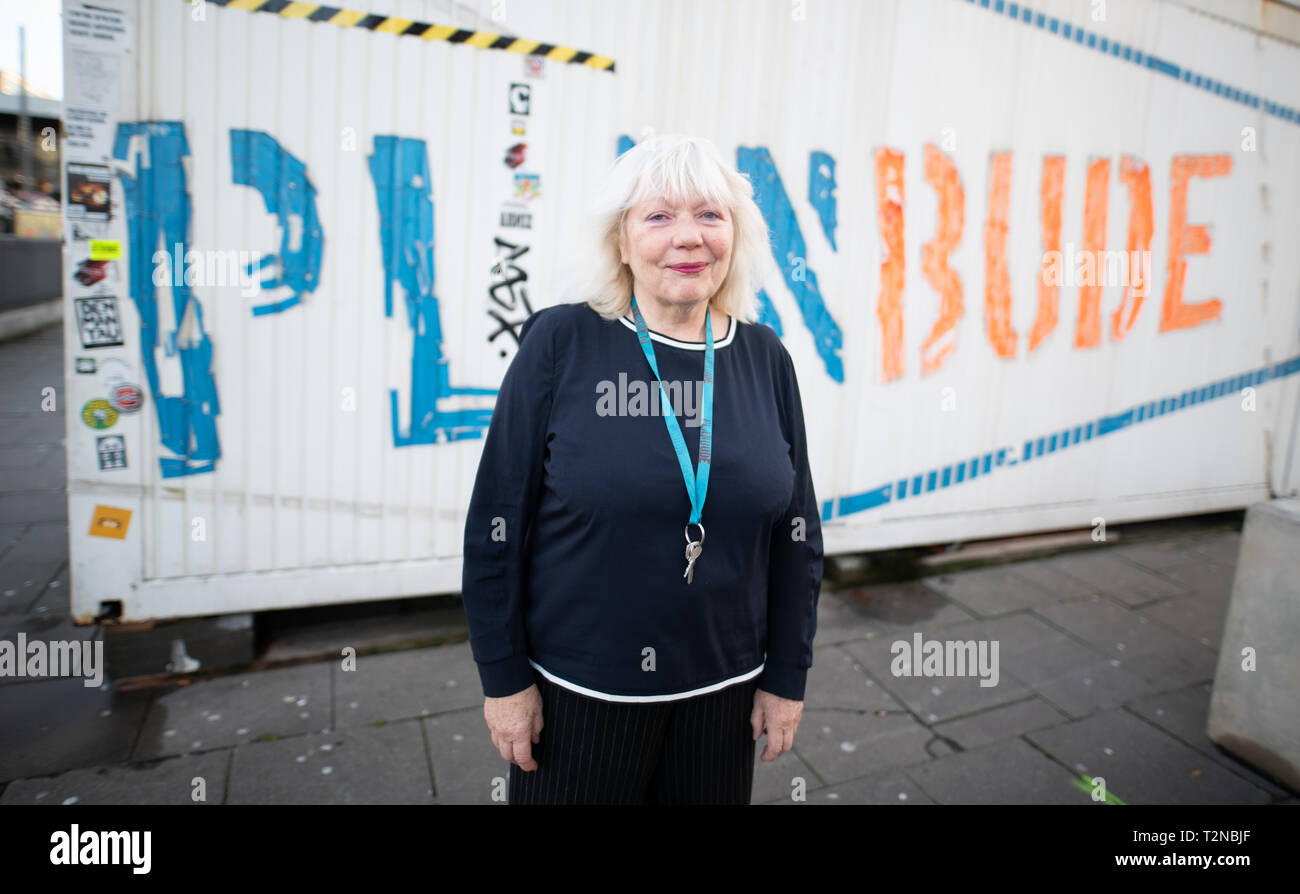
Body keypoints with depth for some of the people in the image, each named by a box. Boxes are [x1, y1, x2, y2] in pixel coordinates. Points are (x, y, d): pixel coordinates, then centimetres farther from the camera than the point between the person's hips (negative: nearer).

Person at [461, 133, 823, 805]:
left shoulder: (764, 358, -1)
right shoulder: (561, 343, -10)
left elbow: (796, 534, 4)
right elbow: (496, 525, -7)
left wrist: (786, 677, 5)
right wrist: (504, 676, -5)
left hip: (722, 689, 3)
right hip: (576, 689, -2)